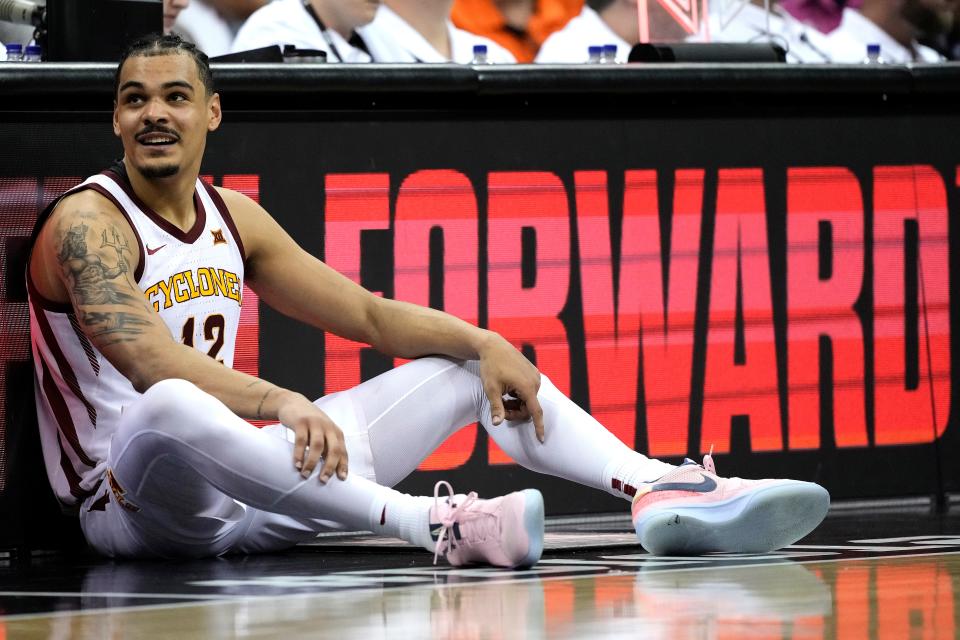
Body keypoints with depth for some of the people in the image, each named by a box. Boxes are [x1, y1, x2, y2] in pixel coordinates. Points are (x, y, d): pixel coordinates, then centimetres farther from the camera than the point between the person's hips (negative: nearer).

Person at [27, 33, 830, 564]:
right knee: (170, 411, -45)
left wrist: (484, 343, -2)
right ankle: (434, 525, -47)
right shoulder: (86, 222, -10)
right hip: (133, 504, -8)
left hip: (245, 494, 8)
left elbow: (371, 316, 15)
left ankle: (664, 490, -16)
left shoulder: (232, 215, 14)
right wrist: (281, 404, -42)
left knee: (476, 362, 6)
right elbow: (151, 365, -27)